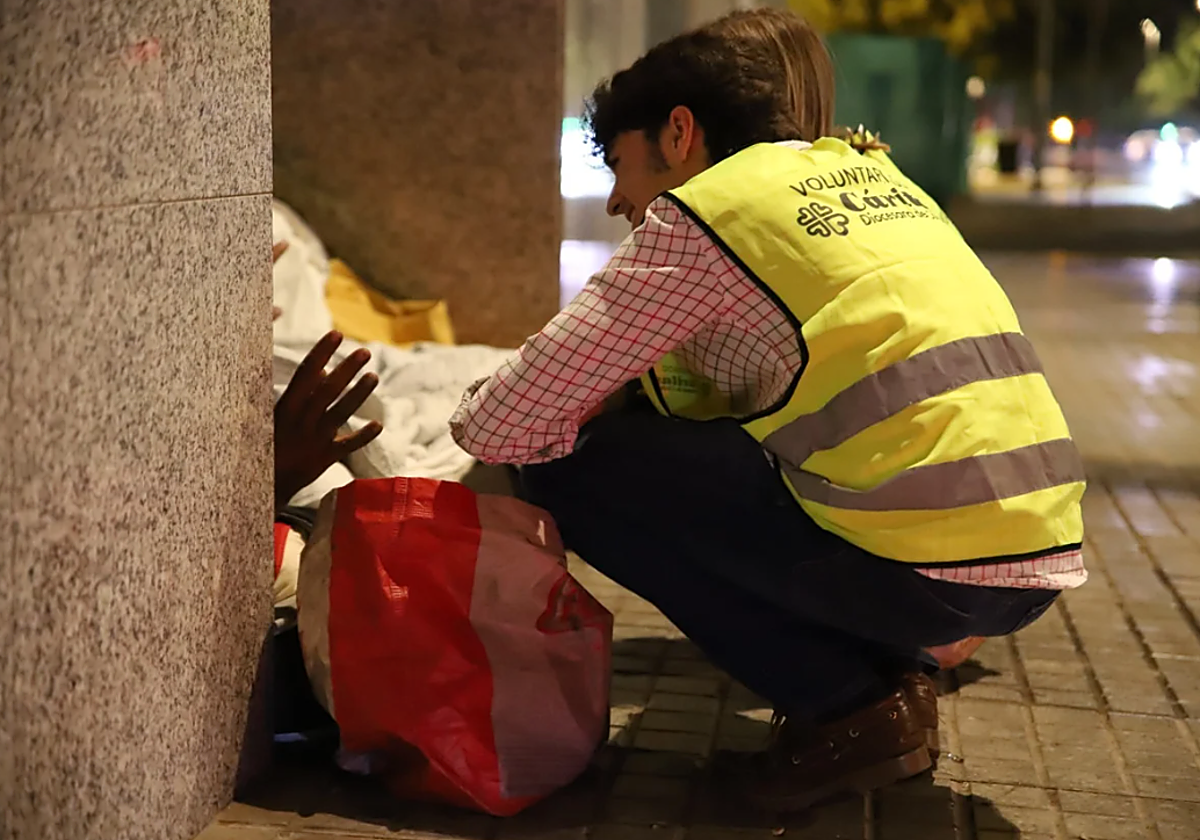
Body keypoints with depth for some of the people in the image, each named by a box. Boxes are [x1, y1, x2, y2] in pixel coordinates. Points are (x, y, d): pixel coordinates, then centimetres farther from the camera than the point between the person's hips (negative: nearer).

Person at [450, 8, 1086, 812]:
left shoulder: (701, 213, -3)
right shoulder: (871, 173, 19)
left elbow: (503, 427, -6)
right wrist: (637, 396, 23)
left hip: (924, 569, -8)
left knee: (572, 466, 2)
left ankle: (846, 702, 1)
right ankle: (888, 670, 15)